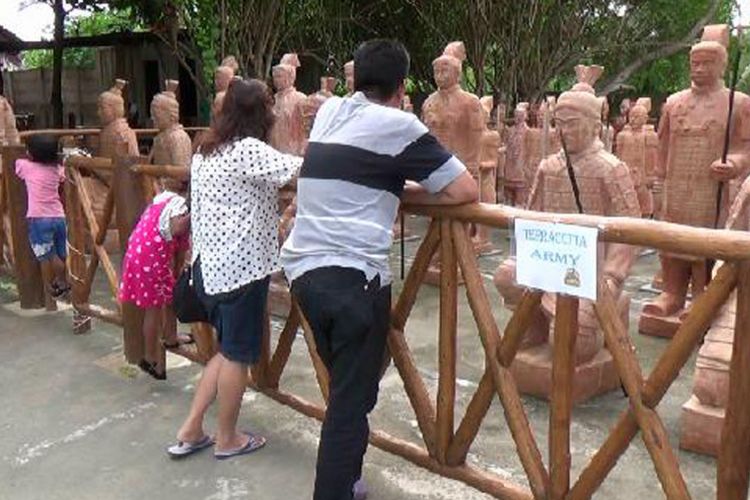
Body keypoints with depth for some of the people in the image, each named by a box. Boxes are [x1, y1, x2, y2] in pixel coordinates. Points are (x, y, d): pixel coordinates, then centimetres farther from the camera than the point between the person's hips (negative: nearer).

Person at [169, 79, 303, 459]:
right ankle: (227, 439, 23)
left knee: (228, 349, 21)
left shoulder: (205, 151, 13)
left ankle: (190, 431, 24)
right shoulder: (249, 150, -15)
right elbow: (300, 170, -23)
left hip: (209, 263, 9)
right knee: (237, 355, 7)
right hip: (240, 267, -9)